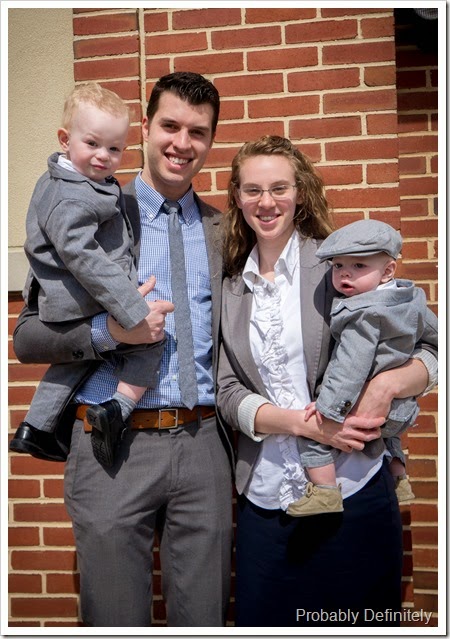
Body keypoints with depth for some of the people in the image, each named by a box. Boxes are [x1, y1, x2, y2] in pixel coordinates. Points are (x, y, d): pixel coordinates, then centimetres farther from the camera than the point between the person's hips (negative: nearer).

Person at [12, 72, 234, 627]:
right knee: (116, 623, 12)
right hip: (113, 447, -2)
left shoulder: (223, 229, 9)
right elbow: (27, 337, -1)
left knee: (204, 619, 15)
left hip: (203, 445, 3)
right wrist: (108, 329, -18)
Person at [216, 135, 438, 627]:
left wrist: (387, 384, -23)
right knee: (261, 620, 13)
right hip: (264, 501, 3)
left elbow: (429, 350, -2)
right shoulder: (230, 290, 6)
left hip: (356, 493, -2)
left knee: (361, 622, 13)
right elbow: (227, 393, 0)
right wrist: (303, 422, -16)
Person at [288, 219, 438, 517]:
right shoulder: (412, 299, 4)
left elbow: (352, 364, -29)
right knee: (386, 432, 39)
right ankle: (400, 480, 49)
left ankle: (325, 492, -10)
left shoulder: (365, 313, -24)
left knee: (313, 431, -11)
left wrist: (328, 403, -27)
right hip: (401, 409, 10)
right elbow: (433, 333, 19)